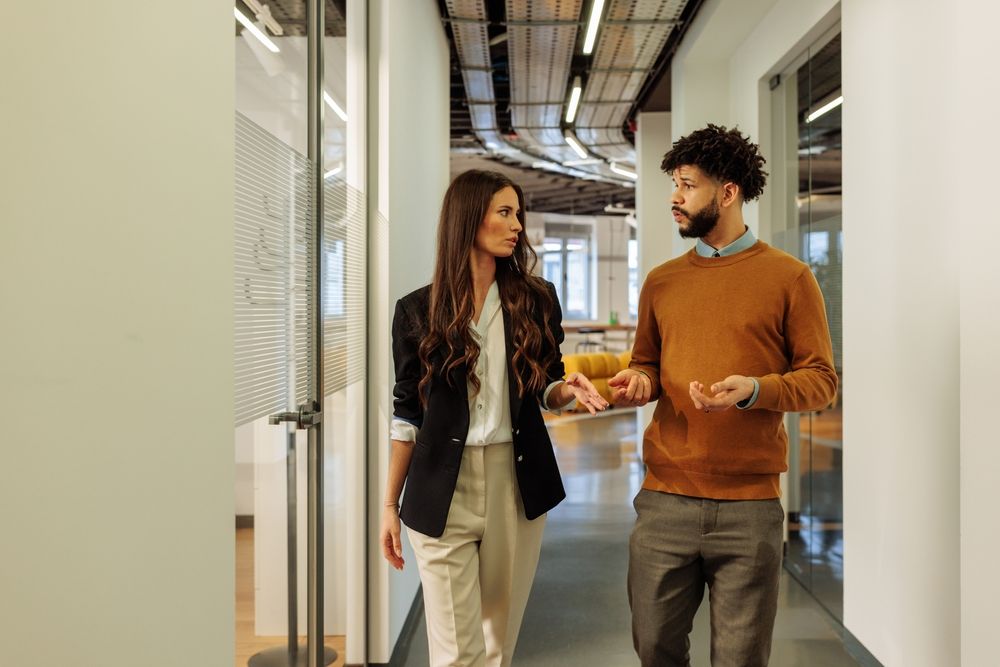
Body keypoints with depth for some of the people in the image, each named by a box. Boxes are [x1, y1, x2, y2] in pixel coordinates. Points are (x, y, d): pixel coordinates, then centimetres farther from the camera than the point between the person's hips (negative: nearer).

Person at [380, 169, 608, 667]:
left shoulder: (536, 299, 2)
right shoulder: (418, 310, -2)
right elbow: (408, 413, 3)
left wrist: (568, 390, -12)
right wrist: (391, 503, 4)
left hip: (517, 482, 2)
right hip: (442, 492, -2)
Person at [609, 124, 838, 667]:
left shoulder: (788, 277, -1)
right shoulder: (661, 281, 10)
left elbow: (821, 379, -1)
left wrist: (755, 390, -19)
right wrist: (639, 381, -4)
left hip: (749, 505, -3)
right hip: (664, 497, 3)